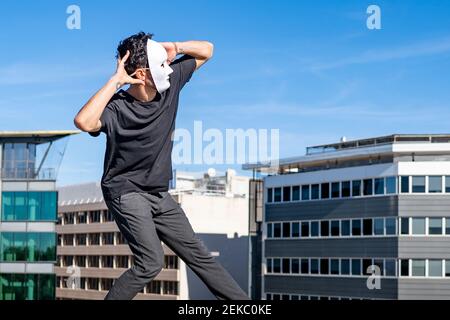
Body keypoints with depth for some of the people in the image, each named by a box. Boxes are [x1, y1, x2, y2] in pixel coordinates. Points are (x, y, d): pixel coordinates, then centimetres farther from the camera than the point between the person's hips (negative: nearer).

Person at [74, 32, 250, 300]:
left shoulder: (171, 82, -5)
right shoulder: (116, 108, -23)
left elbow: (206, 50, 8)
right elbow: (83, 122, -46)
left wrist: (174, 47, -12)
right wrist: (116, 81, -37)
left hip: (160, 195, 7)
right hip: (126, 192, -6)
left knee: (199, 255, 12)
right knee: (151, 262, -21)